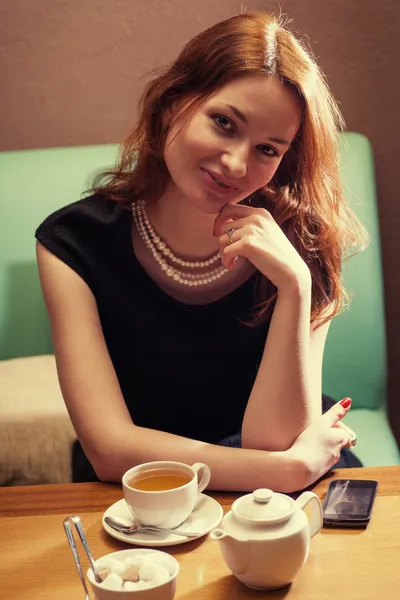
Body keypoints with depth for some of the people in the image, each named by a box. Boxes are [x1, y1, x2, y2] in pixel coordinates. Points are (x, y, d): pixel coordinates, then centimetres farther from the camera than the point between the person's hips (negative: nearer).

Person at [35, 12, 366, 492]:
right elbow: (111, 449, -19)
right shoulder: (75, 242, -14)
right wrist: (295, 465, -25)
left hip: (258, 507, 2)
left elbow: (271, 442, -18)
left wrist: (294, 286, -30)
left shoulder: (301, 242, -14)